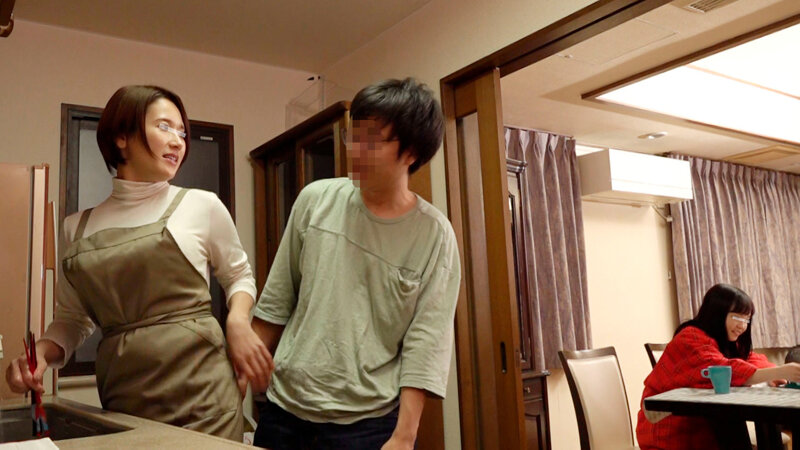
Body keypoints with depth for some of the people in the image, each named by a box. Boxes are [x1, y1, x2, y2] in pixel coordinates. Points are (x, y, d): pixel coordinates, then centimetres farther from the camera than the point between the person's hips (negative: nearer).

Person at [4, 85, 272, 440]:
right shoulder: (77, 227, 8)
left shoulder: (202, 206, 1)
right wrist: (40, 353, -5)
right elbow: (72, 317, 16)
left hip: (202, 390, -2)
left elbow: (239, 275, 14)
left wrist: (238, 322, -6)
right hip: (124, 402, 2)